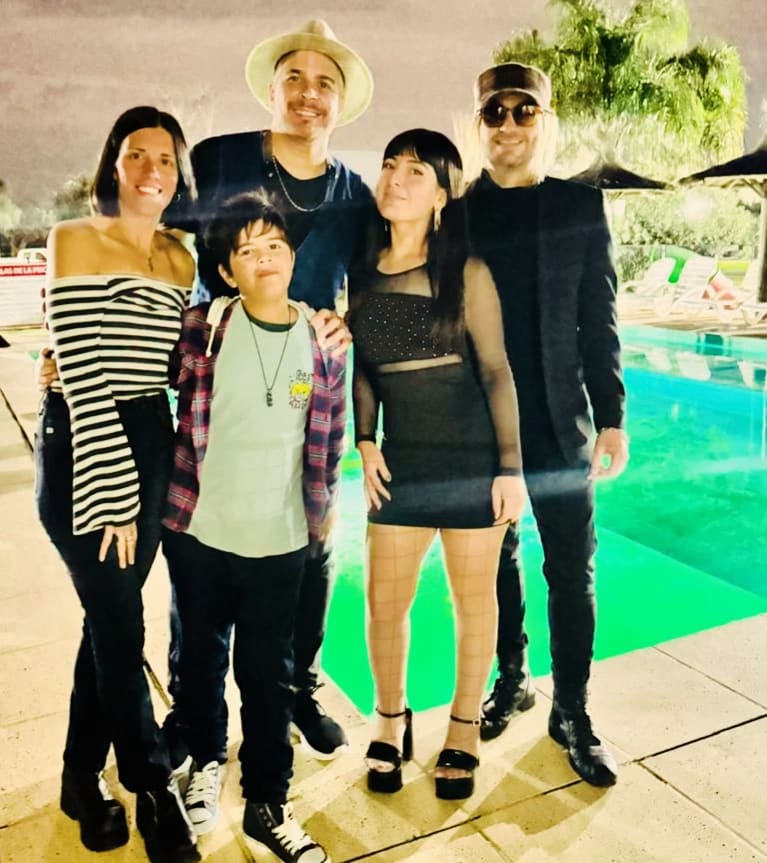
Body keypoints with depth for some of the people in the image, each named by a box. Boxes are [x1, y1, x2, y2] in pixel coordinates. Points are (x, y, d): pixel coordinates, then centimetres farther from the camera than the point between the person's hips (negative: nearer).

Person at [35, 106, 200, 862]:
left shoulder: (180, 258, 9)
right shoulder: (75, 241, -8)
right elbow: (84, 379, -14)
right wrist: (113, 492, -17)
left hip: (149, 445, 6)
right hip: (81, 449, -5)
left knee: (111, 619, 13)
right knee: (120, 626, 0)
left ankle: (83, 776, 31)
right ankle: (155, 788, 18)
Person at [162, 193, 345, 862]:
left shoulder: (323, 343, -2)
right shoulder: (202, 329, -7)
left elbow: (330, 439, 7)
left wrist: (322, 509, 12)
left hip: (280, 542, 0)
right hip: (198, 532, 0)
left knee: (269, 674, 9)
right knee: (201, 655, 18)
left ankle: (268, 805, 28)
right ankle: (206, 762, 44)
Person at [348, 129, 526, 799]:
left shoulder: (466, 272, -7)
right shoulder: (362, 272, 4)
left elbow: (496, 371, -6)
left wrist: (511, 467, -8)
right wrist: (365, 442, 1)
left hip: (472, 454, -3)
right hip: (400, 459, 3)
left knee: (474, 595, 10)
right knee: (385, 600, 7)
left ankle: (464, 728, 31)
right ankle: (392, 721, 32)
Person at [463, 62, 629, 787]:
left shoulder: (580, 206, 2)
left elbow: (598, 321, 2)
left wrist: (612, 417, -2)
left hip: (560, 425, 0)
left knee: (572, 574, 5)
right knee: (495, 562, 14)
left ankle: (571, 712, 21)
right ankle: (511, 679, 34)